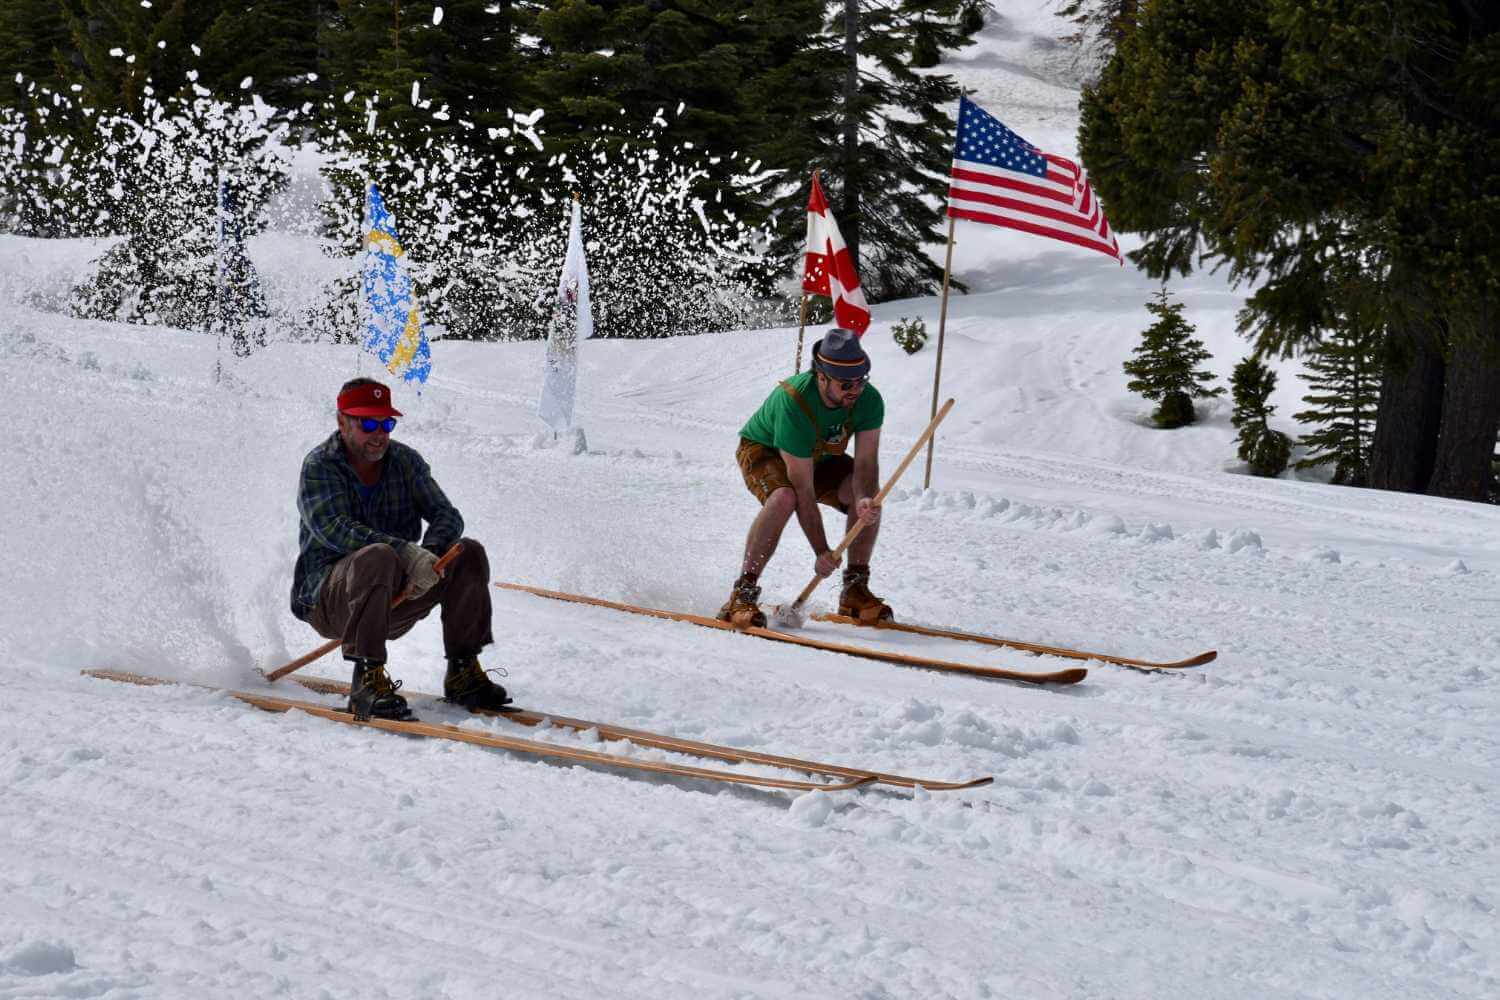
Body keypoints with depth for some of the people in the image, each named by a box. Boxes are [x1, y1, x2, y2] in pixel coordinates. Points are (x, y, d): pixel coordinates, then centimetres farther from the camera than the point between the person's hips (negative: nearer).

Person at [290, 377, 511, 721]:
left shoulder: (405, 461, 8)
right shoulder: (319, 466, -8)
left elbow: (447, 516, 1)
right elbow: (334, 529, -24)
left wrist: (429, 553, -23)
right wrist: (407, 552, -35)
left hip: (396, 595, 6)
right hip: (328, 599, -6)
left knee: (468, 554, -9)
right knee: (378, 557, -36)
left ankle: (463, 672, -9)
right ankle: (368, 680, -40)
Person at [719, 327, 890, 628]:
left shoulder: (869, 400, -24)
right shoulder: (793, 403, -39)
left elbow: (865, 464, -25)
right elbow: (803, 489, -36)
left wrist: (865, 500, -49)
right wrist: (821, 551, -36)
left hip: (820, 457, 5)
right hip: (764, 451, -5)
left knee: (868, 493, -21)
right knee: (784, 497, -37)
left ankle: (854, 592, -8)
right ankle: (742, 594, -30)